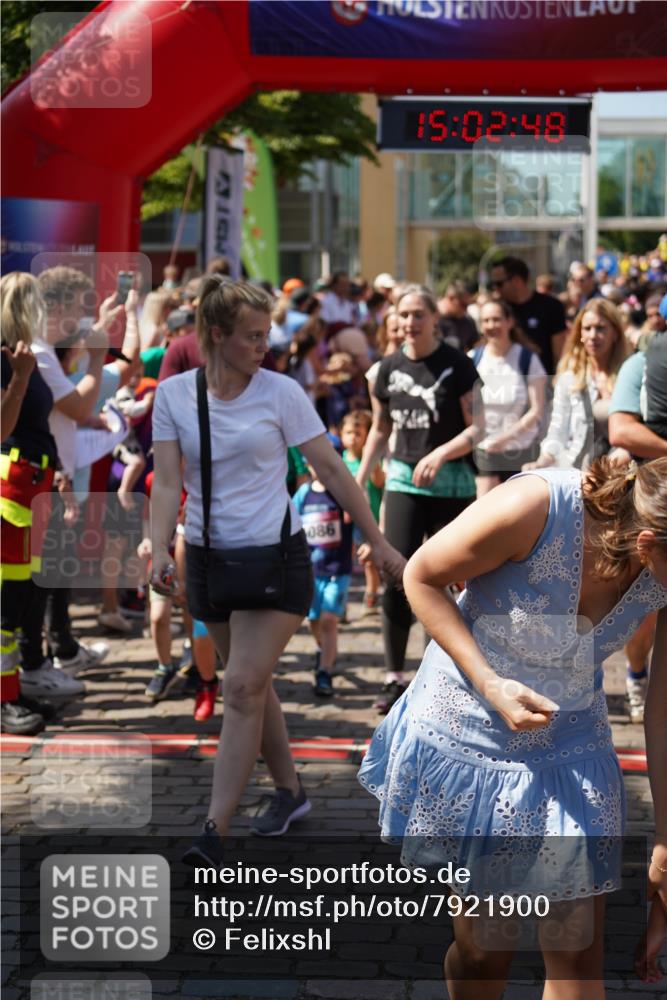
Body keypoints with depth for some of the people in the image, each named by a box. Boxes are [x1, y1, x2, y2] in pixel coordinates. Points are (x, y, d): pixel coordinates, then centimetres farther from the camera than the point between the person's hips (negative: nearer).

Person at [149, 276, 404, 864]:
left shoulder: (281, 392, -5)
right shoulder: (173, 395, 0)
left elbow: (331, 469, 0)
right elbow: (167, 481, -4)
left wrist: (378, 542, 2)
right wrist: (161, 549, -21)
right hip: (210, 560, 3)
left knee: (244, 687, -12)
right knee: (252, 685, 14)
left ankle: (214, 832, -11)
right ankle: (290, 791, 34)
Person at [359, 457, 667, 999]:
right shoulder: (535, 507, -32)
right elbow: (422, 577, -15)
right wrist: (491, 686, -24)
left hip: (571, 747, 3)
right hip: (465, 739, -3)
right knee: (483, 950, 9)